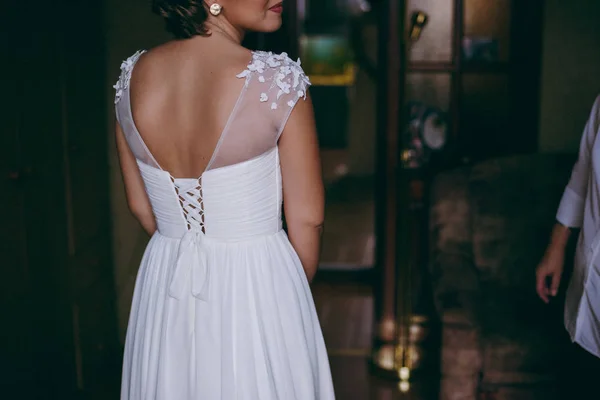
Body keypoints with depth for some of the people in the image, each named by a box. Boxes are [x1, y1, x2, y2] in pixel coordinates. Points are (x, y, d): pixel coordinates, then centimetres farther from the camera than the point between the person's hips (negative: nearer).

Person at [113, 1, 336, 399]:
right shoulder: (278, 79, -21)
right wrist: (292, 292, 6)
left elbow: (141, 207, 4)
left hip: (164, 287, 5)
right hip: (259, 287, -4)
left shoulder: (133, 74, -6)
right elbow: (307, 219, -12)